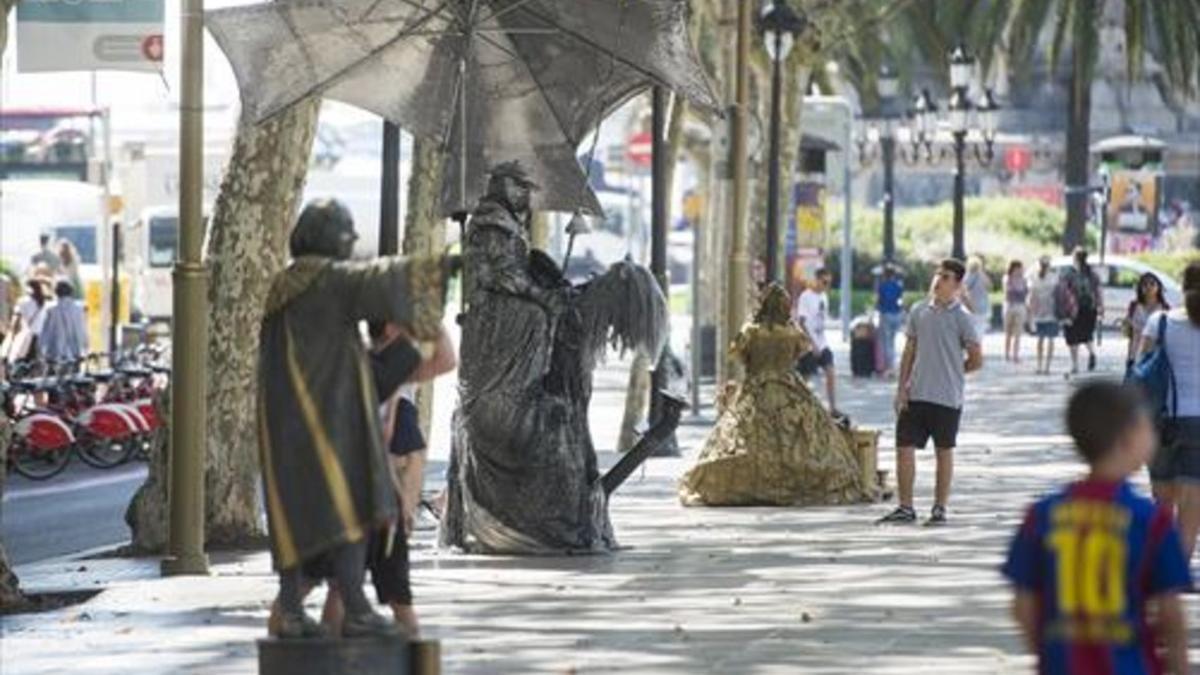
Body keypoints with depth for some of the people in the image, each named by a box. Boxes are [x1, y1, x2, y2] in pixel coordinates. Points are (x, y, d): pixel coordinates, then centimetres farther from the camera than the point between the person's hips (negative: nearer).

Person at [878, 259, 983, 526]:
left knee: (944, 451, 6)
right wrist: (902, 387, 5)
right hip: (915, 395, 4)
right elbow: (909, 352, 10)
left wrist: (951, 371, 6)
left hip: (947, 397, -4)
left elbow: (976, 360, -4)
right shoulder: (919, 311, 7)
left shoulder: (961, 318, -6)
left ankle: (940, 508, 14)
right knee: (904, 447, 1)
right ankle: (905, 507, 9)